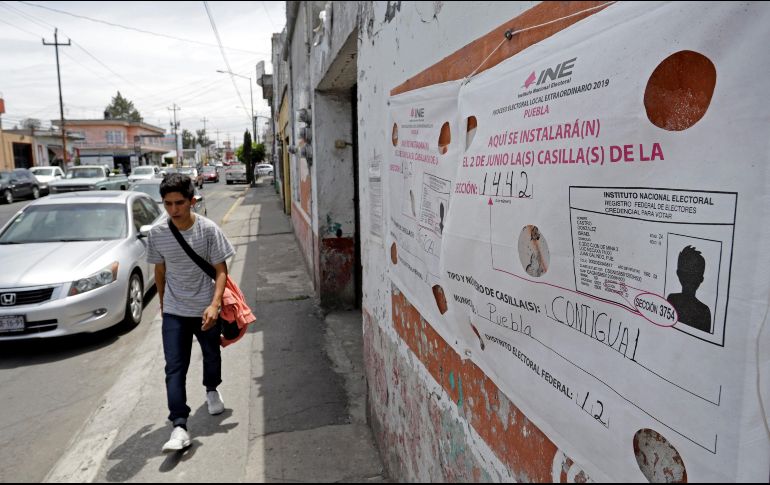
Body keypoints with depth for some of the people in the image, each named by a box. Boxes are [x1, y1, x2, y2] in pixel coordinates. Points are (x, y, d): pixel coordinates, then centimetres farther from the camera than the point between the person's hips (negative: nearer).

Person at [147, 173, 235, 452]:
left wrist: (214, 305, -25)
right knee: (174, 369, -6)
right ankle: (179, 427, -2)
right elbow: (160, 271, 8)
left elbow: (221, 270, -14)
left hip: (206, 309, -1)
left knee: (212, 356, 20)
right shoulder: (157, 234, -7)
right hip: (174, 312, 1)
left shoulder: (208, 230, -15)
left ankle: (211, 391, 50)